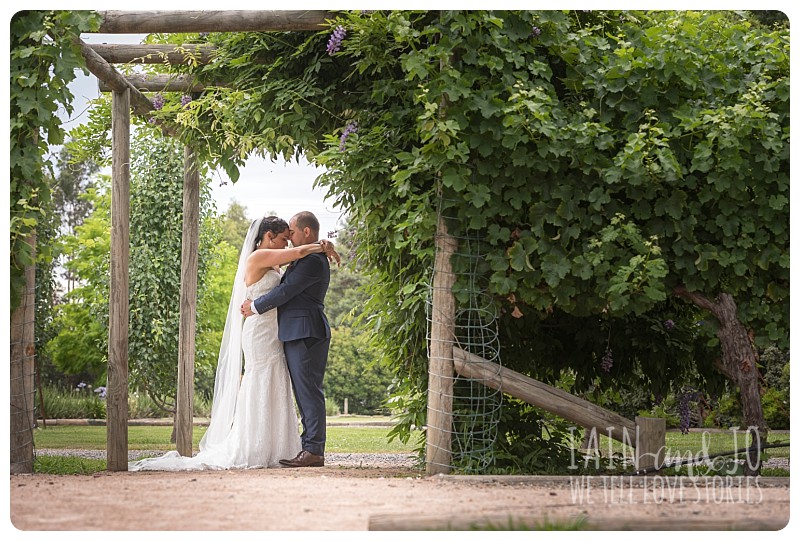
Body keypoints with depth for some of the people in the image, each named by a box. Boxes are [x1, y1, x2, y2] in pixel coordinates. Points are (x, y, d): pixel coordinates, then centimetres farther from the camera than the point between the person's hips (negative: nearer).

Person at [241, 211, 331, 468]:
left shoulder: (313, 261, -14)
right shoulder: (306, 259, 20)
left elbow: (286, 291, -15)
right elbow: (288, 288, 22)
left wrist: (255, 307, -5)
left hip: (306, 335, -11)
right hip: (297, 334, 11)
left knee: (309, 392, -9)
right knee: (304, 393, 11)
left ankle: (314, 450, -8)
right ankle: (310, 447, 15)